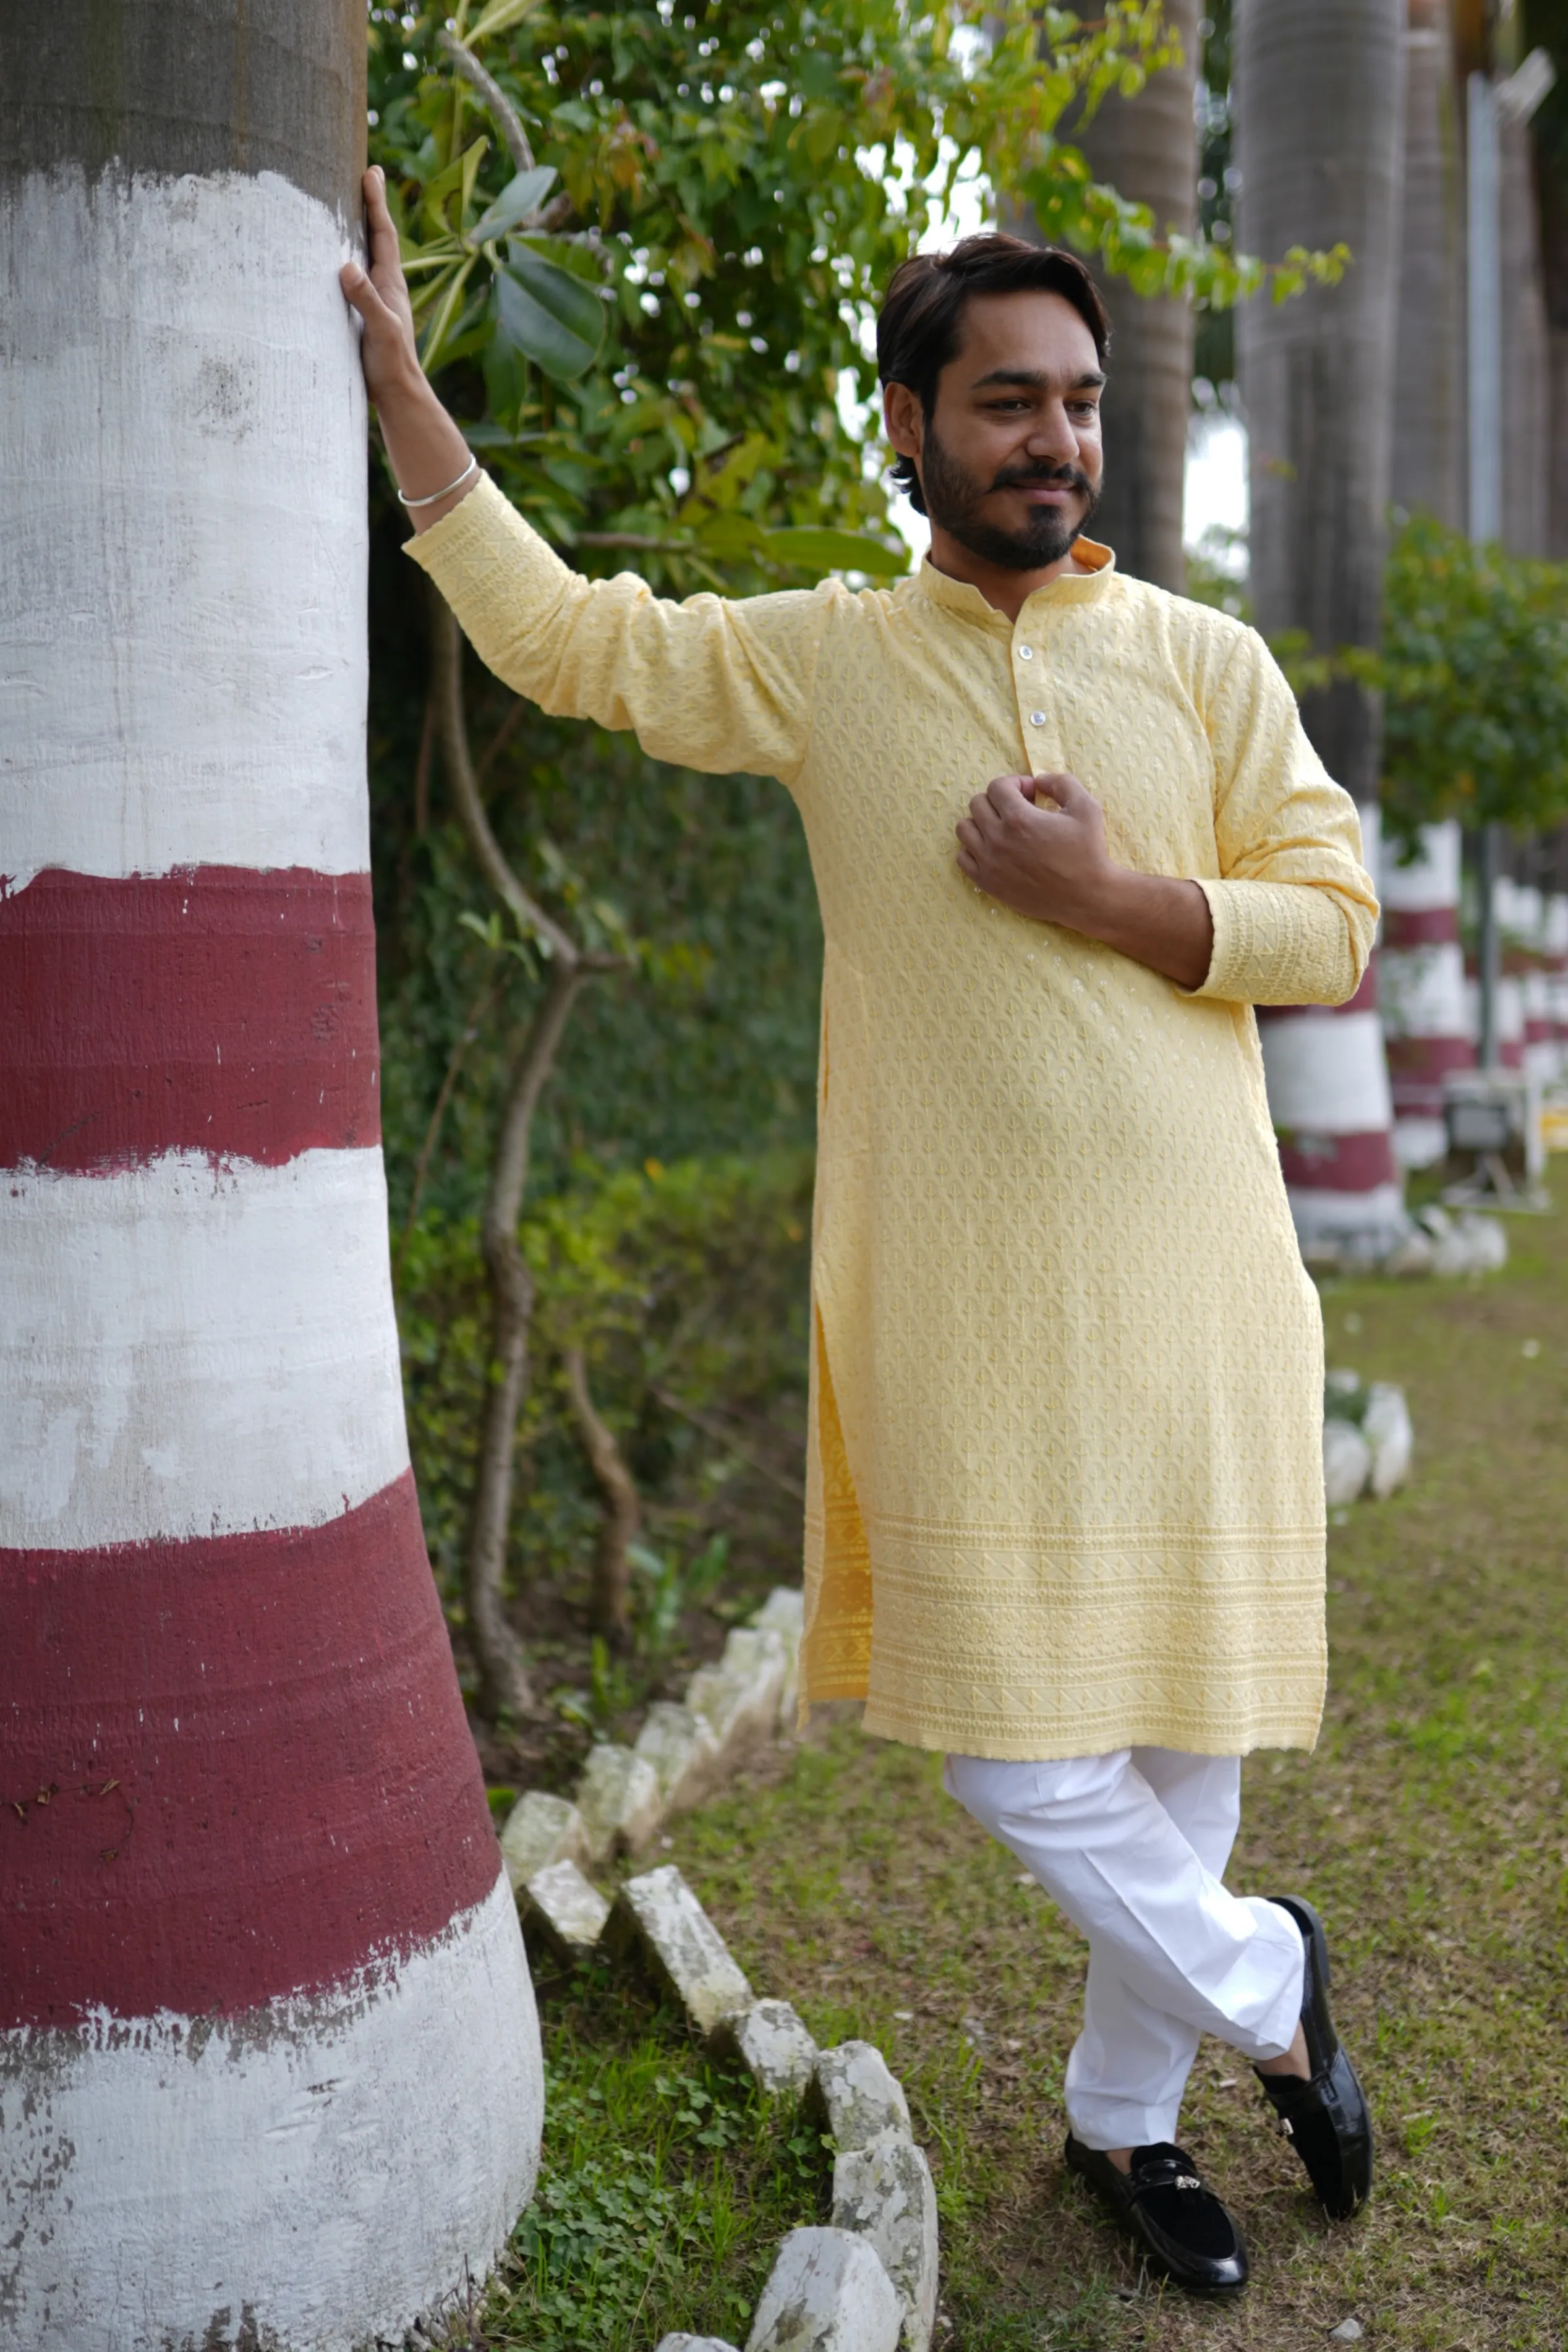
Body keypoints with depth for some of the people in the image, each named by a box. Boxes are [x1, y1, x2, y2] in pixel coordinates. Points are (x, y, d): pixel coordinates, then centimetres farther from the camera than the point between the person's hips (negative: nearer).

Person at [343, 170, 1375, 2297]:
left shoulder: (1207, 663, 6)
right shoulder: (824, 659, 5)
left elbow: (1334, 921, 3)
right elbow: (560, 633, 9)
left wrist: (1107, 896, -11)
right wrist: (394, 376, 6)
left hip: (1189, 1286, 1)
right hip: (961, 1305, -1)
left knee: (1183, 1718, 10)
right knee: (1006, 1737, -1)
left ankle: (1128, 2113, 33)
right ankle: (1266, 1984, 28)